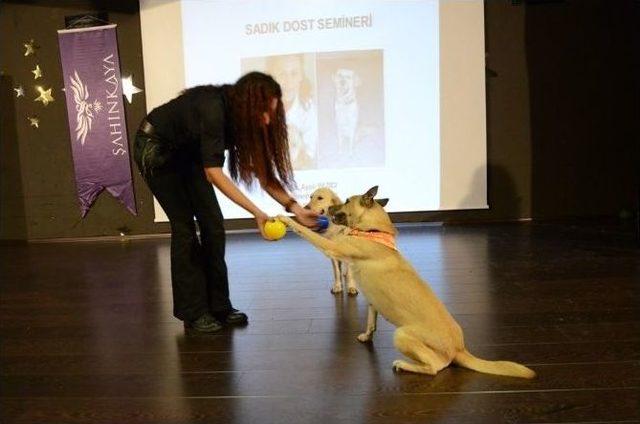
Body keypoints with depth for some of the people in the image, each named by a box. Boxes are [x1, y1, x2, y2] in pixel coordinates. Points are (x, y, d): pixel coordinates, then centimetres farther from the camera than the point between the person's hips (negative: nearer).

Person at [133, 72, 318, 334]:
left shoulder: (243, 117, -15)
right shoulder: (213, 109, -36)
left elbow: (262, 170, -14)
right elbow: (213, 172, -39)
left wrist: (295, 208, -23)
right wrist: (256, 213, -43)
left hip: (186, 152, 7)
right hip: (155, 150, -7)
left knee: (213, 225, -2)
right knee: (185, 227, -10)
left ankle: (218, 306, 7)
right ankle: (193, 313, 2)